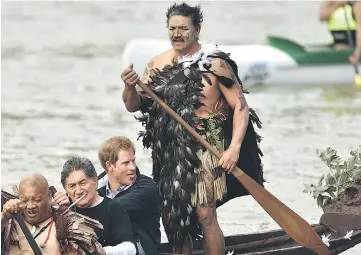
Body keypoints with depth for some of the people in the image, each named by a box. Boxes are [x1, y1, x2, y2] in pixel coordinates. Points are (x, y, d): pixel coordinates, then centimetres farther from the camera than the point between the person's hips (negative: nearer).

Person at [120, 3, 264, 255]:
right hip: (168, 151, 5)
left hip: (204, 149, -5)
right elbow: (134, 105, 8)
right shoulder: (158, 64, 7)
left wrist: (234, 148, -19)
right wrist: (130, 87, -15)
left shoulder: (214, 64, -8)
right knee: (174, 218, 10)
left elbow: (240, 106, -8)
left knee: (204, 215, -12)